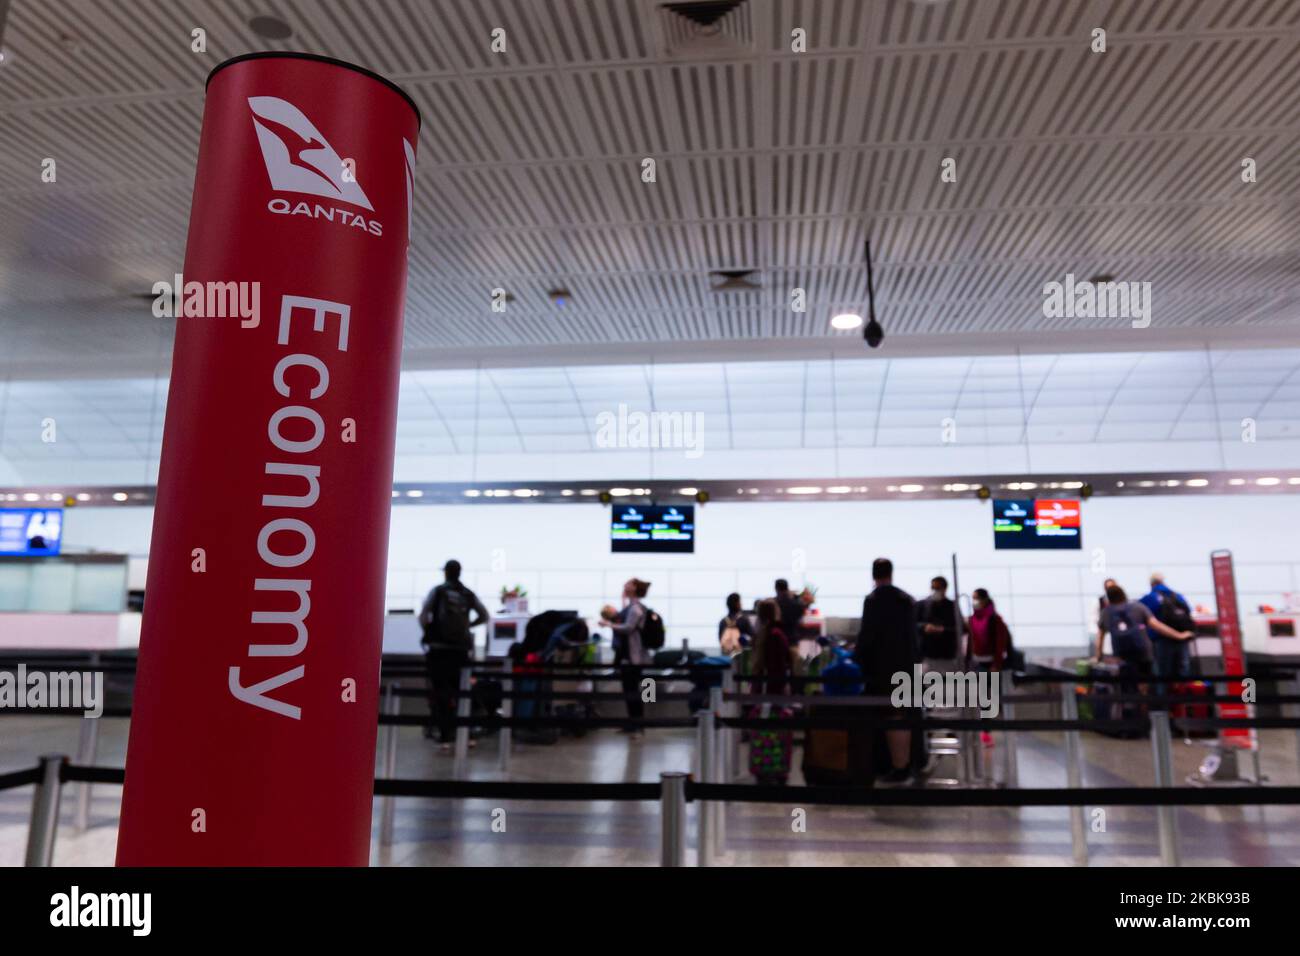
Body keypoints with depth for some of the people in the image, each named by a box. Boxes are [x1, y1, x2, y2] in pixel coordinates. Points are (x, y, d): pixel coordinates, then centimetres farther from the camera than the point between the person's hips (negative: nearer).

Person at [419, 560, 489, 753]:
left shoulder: (437, 591, -1)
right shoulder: (469, 595, 6)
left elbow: (423, 615, -10)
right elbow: (484, 615, 5)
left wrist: (427, 631, 6)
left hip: (438, 649, -3)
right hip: (461, 650, 3)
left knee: (440, 693, 1)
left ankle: (445, 737, -3)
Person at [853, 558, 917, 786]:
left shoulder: (873, 600, -14)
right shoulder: (907, 599, 6)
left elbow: (866, 635, -15)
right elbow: (912, 633, 12)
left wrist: (856, 659, -4)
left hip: (881, 668, -7)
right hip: (905, 666, 7)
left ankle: (898, 768, 4)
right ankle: (905, 765, 22)